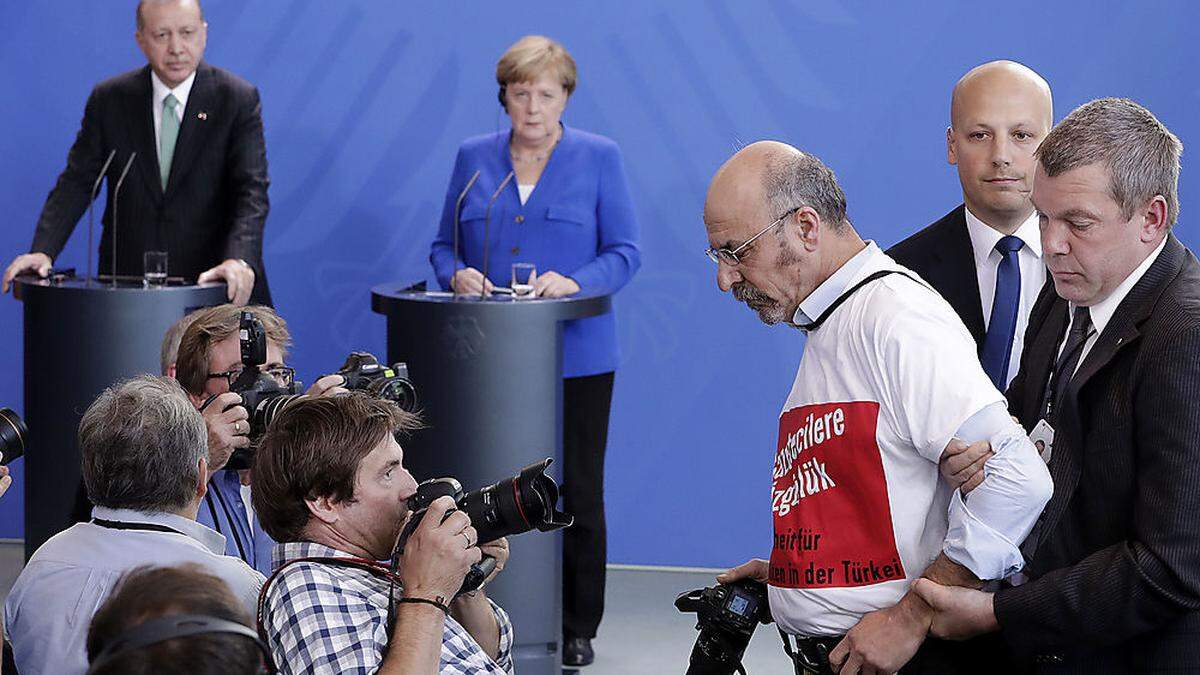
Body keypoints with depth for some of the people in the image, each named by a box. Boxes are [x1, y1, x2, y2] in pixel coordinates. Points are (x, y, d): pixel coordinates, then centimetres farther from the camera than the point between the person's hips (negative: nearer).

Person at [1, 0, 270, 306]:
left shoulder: (238, 98, -2)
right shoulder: (109, 100, 5)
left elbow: (251, 190, -10)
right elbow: (77, 182, 3)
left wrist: (239, 260, -28)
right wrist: (42, 251, -13)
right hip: (128, 281, 2)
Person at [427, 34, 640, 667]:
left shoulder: (599, 157, 2)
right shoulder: (473, 157, 10)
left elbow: (625, 252, -1)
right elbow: (443, 246, 13)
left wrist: (575, 282, -19)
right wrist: (457, 274, -9)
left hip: (576, 354, -2)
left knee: (578, 490, 2)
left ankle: (577, 628, 10)